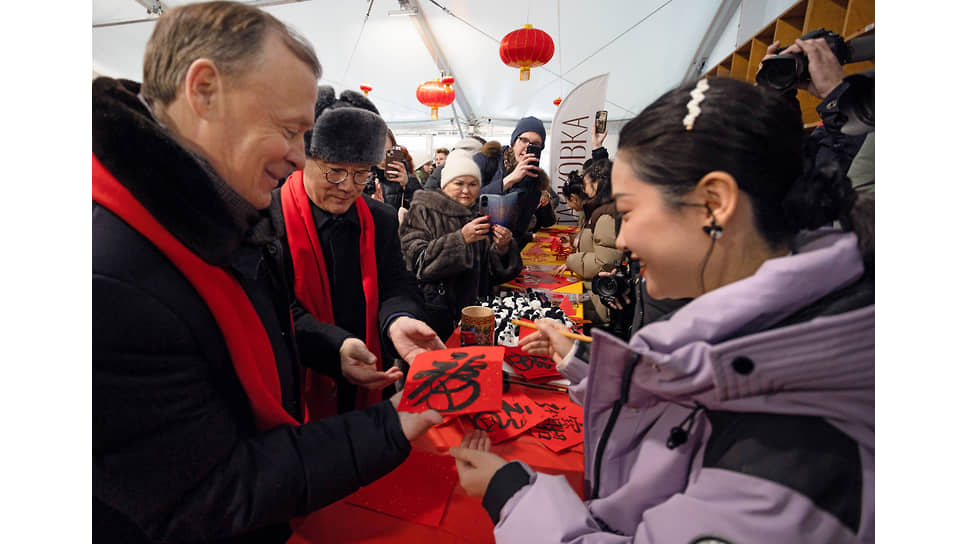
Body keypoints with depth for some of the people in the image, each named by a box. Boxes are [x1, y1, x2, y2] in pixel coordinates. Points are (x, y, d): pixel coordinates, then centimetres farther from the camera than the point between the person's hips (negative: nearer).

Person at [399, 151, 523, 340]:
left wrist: (503, 248, -13)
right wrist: (461, 239, -23)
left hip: (474, 308, 4)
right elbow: (419, 262, -15)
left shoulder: (480, 216, 12)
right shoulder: (423, 211, -1)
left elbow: (494, 274, 8)